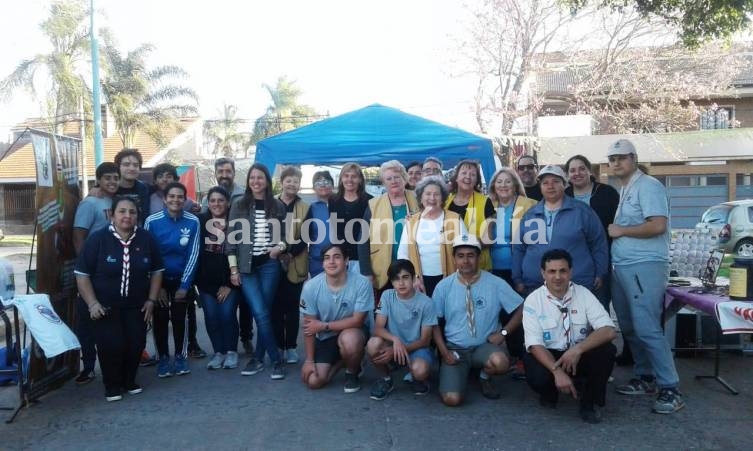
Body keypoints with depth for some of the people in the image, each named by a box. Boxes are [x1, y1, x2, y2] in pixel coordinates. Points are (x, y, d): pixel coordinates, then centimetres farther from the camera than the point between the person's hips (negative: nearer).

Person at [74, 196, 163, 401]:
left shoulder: (147, 239, -3)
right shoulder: (97, 238, -11)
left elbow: (156, 271, 7)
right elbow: (82, 273, -8)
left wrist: (151, 300, 1)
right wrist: (92, 303, -14)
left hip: (136, 305, 3)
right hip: (105, 306, -2)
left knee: (136, 344, -2)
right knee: (111, 345, -10)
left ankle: (129, 380, 25)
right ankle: (112, 385, 14)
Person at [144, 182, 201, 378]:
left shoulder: (193, 222, -12)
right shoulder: (152, 221, -13)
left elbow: (193, 254, -8)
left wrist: (184, 285, -10)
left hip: (181, 279, 0)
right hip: (159, 279, 0)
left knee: (179, 318, 2)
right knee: (160, 319, 4)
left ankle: (180, 356, 20)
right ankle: (163, 358, 20)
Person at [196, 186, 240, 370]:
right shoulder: (200, 221, 1)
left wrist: (229, 283, -7)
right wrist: (197, 279, -4)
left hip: (229, 279, -2)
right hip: (206, 279, 2)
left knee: (227, 314, -6)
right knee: (211, 315, 1)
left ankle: (231, 351, 12)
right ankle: (218, 352, 17)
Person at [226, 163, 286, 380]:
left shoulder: (277, 206, 5)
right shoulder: (239, 205, 3)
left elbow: (284, 234, 12)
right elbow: (231, 238, 2)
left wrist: (280, 247, -10)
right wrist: (233, 268, -2)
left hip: (270, 265, 1)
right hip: (246, 266, -1)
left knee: (263, 313, 2)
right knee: (261, 314, -8)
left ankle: (258, 358, 17)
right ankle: (276, 360, 3)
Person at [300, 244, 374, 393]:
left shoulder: (361, 283, -25)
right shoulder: (311, 286, -19)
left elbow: (358, 320, -20)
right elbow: (308, 326, -9)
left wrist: (324, 326, -20)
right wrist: (309, 360, -7)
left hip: (353, 332, -2)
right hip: (324, 338, 2)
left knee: (348, 339, -37)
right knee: (313, 381, -11)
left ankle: (352, 372, -3)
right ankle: (340, 359, 20)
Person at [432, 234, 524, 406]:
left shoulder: (495, 284, -7)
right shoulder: (443, 286, -4)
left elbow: (521, 309, 0)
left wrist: (503, 333, -11)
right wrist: (444, 351, -8)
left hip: (485, 346, 0)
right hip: (454, 349, 0)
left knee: (500, 361, -35)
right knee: (452, 399, -20)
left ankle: (485, 377, 3)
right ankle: (462, 373, 16)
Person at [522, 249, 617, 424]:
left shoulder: (583, 294, -8)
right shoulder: (533, 301, -12)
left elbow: (609, 331, -17)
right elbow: (535, 344, -17)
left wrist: (578, 349, -32)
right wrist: (557, 371, -33)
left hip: (580, 355, 2)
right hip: (547, 356, -1)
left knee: (607, 351, -28)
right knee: (537, 376, -33)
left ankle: (589, 402, -3)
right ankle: (550, 393, 7)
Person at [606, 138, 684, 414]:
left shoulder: (648, 185, -8)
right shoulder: (622, 191, 18)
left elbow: (658, 226, -19)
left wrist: (620, 231, -11)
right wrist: (614, 231, 5)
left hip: (645, 267, -9)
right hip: (621, 268, 9)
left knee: (647, 329, -10)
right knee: (630, 328, 13)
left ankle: (670, 389, -2)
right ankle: (645, 378, 26)